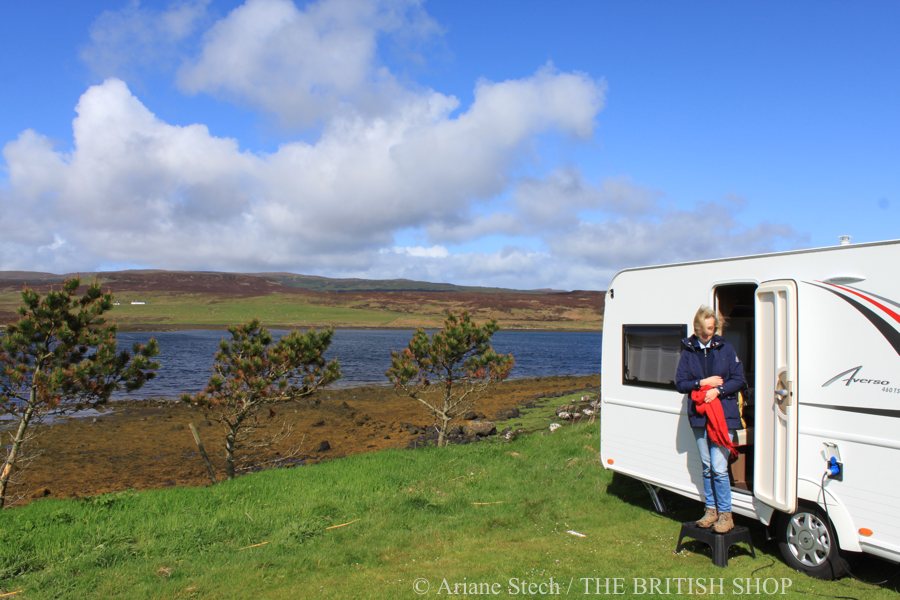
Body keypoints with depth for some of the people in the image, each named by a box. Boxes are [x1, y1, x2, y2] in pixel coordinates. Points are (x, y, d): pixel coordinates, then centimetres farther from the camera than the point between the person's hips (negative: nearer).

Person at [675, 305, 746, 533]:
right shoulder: (688, 351, 5)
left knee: (719, 468, -9)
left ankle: (725, 514, 4)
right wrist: (703, 383, -11)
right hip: (699, 416, 3)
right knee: (707, 467, 12)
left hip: (724, 414, -3)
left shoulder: (726, 348, 1)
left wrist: (718, 390, -14)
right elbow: (680, 383, 3)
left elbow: (739, 379, 0)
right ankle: (711, 510, 24)